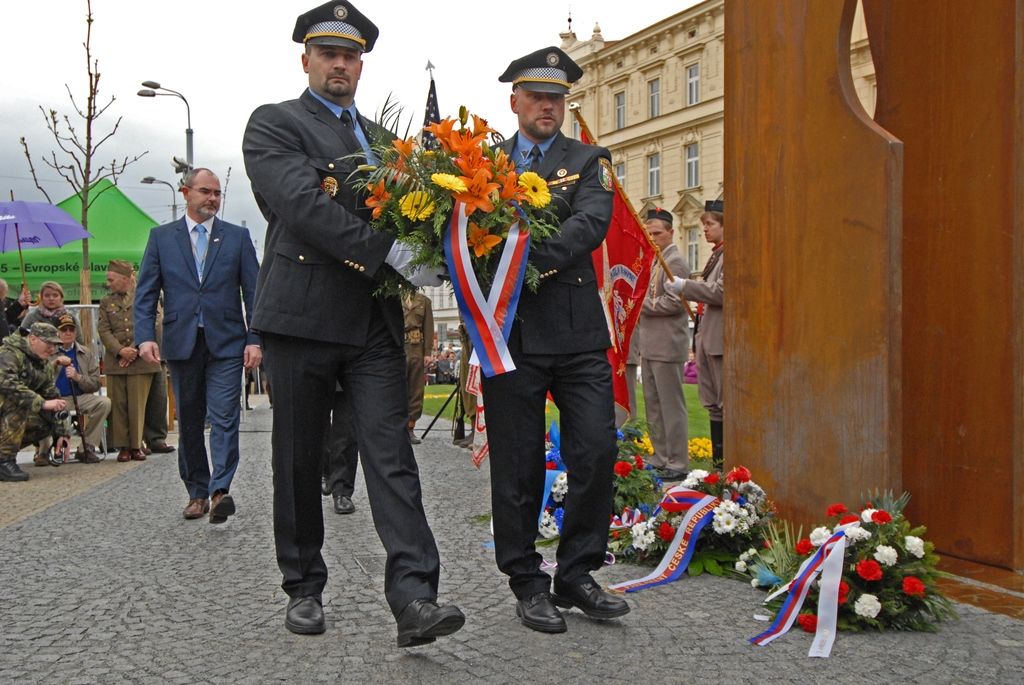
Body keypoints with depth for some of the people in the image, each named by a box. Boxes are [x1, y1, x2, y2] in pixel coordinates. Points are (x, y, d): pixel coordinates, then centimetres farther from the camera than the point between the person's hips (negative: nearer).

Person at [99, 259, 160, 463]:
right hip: (115, 362, 2)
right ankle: (123, 446, 8)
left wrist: (134, 350, -11)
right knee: (118, 405, 1)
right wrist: (120, 350, -11)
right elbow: (103, 330, 4)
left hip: (140, 361, -2)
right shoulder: (106, 302, 14)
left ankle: (136, 446, 8)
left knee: (138, 405, -1)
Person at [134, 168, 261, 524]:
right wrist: (145, 336, -8)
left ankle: (220, 490, -16)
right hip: (181, 344, 2)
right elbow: (145, 293, 6)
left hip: (226, 344, -1)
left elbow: (253, 292, 4)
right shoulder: (161, 237, 9)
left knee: (224, 418, -12)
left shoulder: (237, 237, 8)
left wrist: (254, 339, -5)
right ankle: (197, 492, 18)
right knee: (189, 422, 8)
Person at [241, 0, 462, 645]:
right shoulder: (274, 123, 2)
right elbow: (302, 205, -15)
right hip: (303, 315, -4)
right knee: (299, 460, 7)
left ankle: (414, 598, -12)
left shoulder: (381, 139, 21)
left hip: (375, 320, 4)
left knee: (392, 456, -7)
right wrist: (394, 253, -22)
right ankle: (304, 587, 22)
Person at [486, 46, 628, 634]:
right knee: (518, 466, 4)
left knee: (596, 454, 0)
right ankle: (527, 584, 19)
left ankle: (577, 576, 18)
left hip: (579, 330, 1)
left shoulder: (589, 160, 10)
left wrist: (532, 260, -22)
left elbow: (591, 222, -9)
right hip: (511, 332, -1)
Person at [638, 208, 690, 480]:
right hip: (649, 345, 10)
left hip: (667, 345, -10)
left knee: (671, 405, -3)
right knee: (653, 405, 15)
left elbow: (674, 302, -20)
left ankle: (678, 463, 3)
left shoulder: (674, 261, -11)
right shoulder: (654, 261, 17)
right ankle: (660, 457, 24)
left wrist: (643, 303, -13)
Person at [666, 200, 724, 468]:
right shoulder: (716, 254, 19)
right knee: (713, 404, 12)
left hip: (722, 339, -10)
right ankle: (718, 462, 19)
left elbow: (721, 292, -19)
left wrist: (685, 286, -12)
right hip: (707, 337, 10)